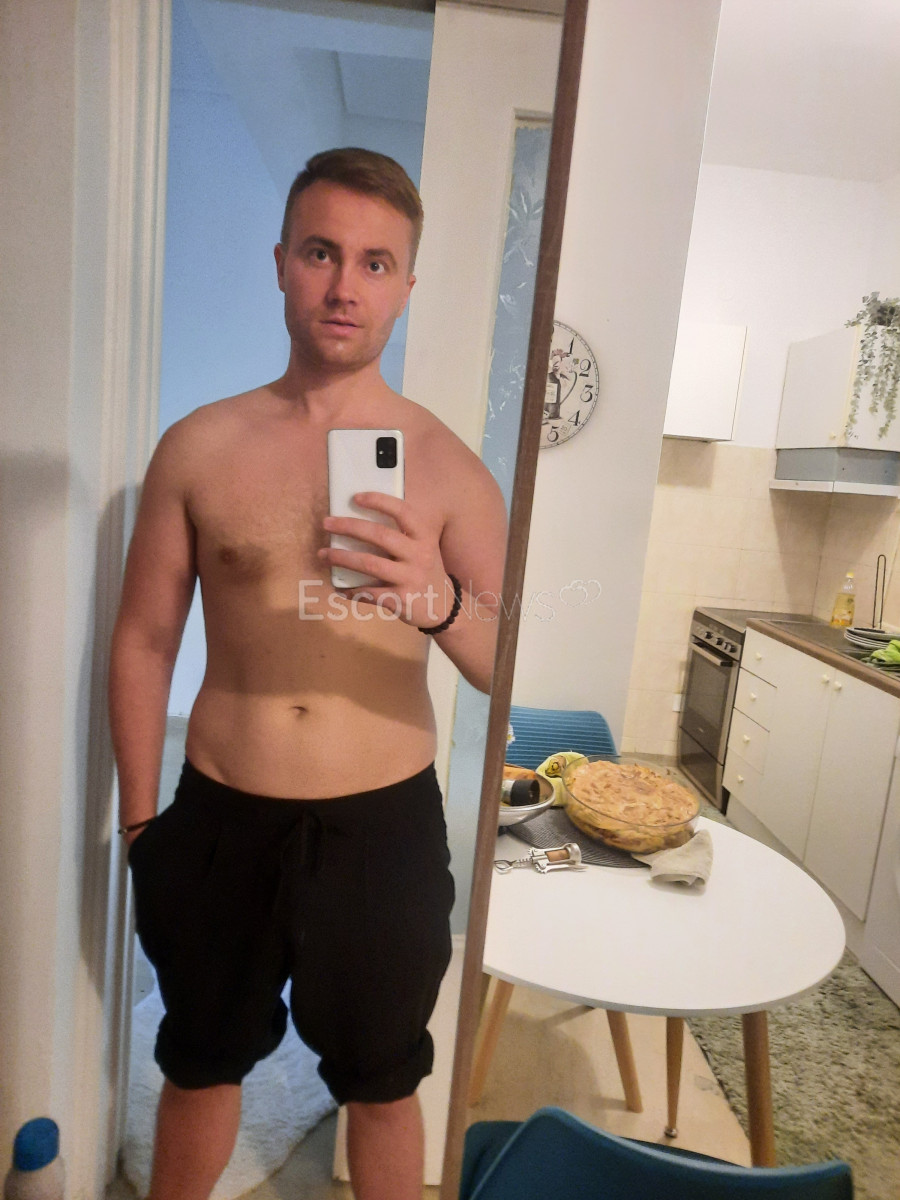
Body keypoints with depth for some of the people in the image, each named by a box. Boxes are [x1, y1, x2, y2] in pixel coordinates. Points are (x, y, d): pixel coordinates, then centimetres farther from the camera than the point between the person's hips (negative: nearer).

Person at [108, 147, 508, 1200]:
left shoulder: (446, 465, -5)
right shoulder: (198, 448, -2)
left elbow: (510, 668, -9)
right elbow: (143, 640, 3)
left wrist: (442, 602, -30)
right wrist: (141, 821, 4)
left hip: (383, 824, -1)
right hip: (219, 819, 2)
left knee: (380, 1083, 20)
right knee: (201, 1065, 26)